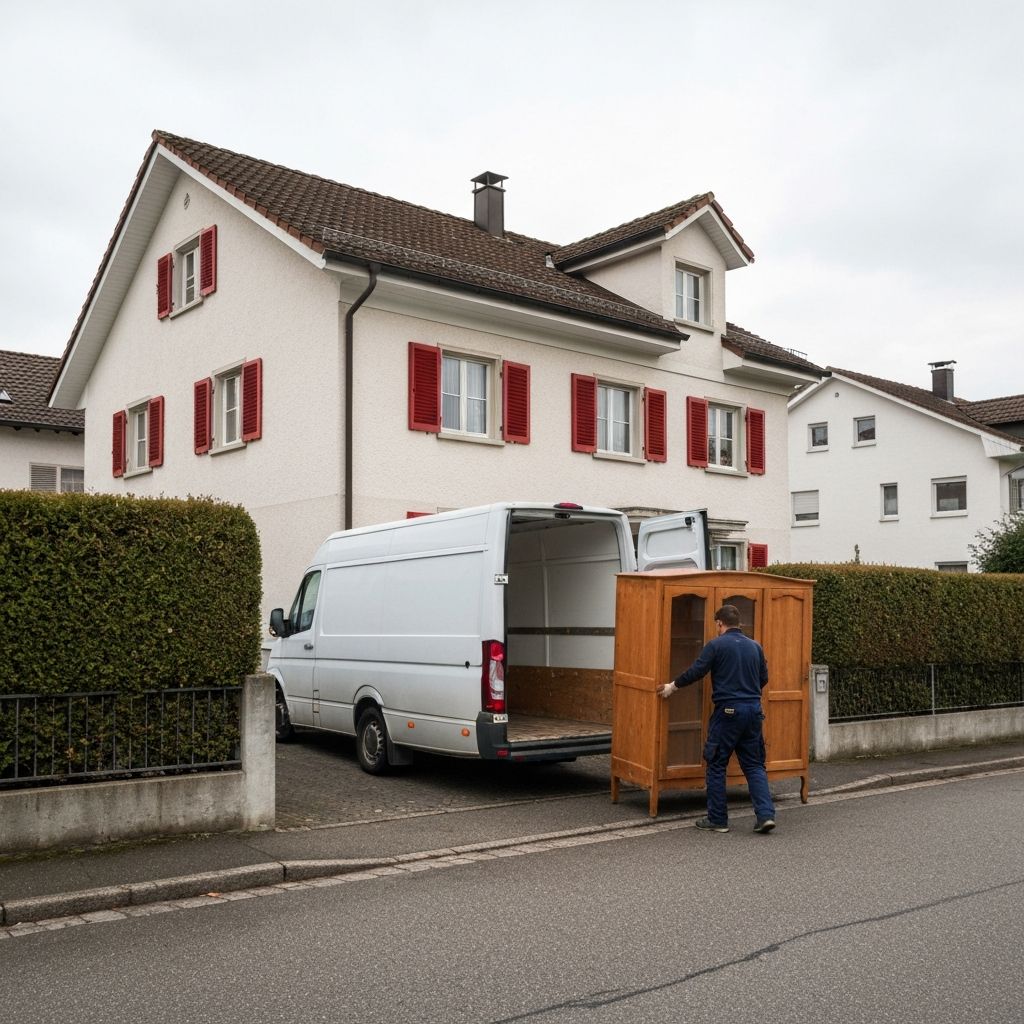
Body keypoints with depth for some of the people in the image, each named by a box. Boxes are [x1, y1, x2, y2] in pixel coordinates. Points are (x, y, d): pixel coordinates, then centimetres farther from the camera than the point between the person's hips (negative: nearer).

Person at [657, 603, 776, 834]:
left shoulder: (716, 645, -7)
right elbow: (763, 678, 17)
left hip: (728, 711, -5)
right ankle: (766, 814, -2)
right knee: (754, 765, 11)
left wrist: (672, 686, 8)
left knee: (716, 766, 6)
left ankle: (717, 820, 9)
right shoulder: (755, 646, 9)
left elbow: (695, 672, -8)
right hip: (753, 711, 5)